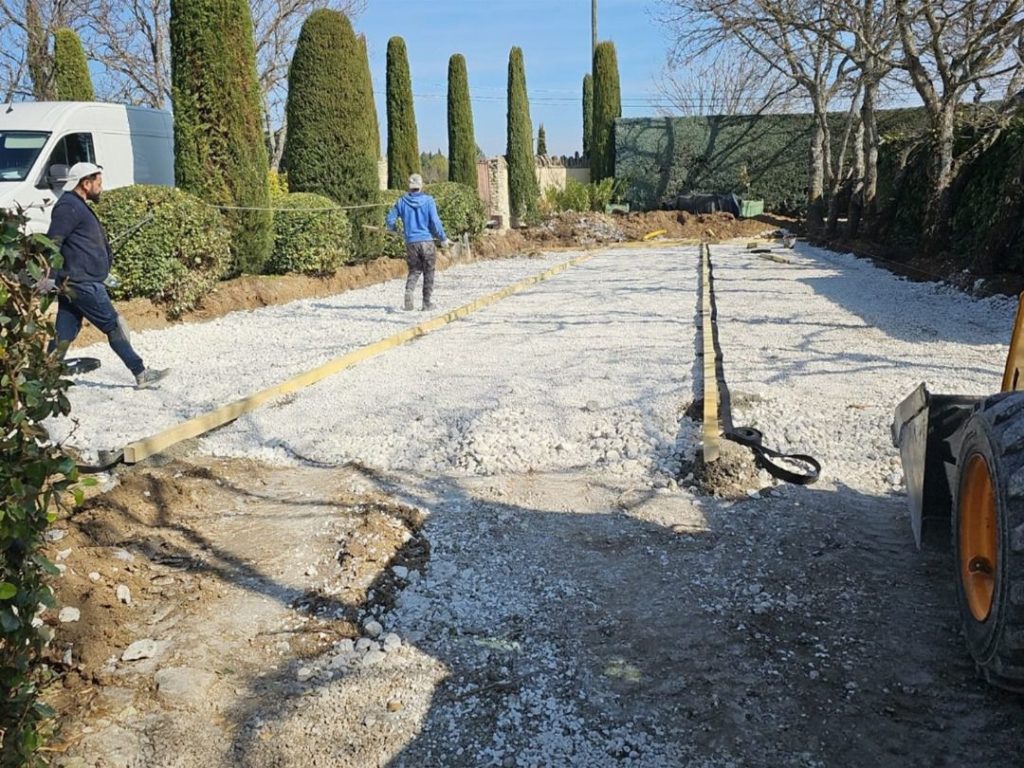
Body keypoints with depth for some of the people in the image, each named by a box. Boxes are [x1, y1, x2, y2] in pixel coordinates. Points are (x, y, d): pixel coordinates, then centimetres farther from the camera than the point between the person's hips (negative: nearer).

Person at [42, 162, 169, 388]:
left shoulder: (76, 206, 20)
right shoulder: (69, 206, -13)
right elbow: (52, 241, -21)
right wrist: (49, 277, -25)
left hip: (72, 284, 10)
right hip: (82, 284, -10)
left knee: (65, 333, 10)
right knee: (113, 325, -5)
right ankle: (141, 374, -1)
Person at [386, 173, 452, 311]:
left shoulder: (402, 201, 1)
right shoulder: (428, 200, -6)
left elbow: (390, 220, 6)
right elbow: (435, 222, -10)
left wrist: (393, 229, 29)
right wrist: (443, 238, 3)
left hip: (411, 242, 2)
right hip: (427, 241, -2)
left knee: (414, 271, 16)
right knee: (428, 272, 10)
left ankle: (409, 292, -11)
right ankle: (426, 303, 11)